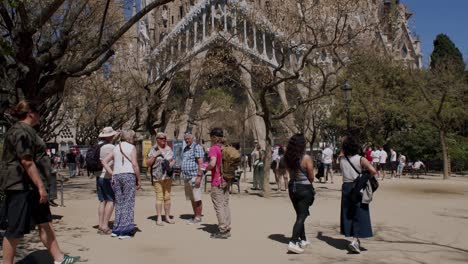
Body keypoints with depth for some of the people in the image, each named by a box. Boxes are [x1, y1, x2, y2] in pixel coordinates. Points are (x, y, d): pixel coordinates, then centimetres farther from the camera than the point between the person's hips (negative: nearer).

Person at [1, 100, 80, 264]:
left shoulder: (27, 131, 18)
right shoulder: (21, 131, -15)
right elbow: (26, 161, -22)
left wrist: (40, 185, 25)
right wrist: (41, 186, -22)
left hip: (31, 187, 11)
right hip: (21, 187, -11)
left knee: (45, 223, 11)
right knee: (15, 230, 0)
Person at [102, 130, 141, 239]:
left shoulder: (116, 148, 15)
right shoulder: (132, 147, -1)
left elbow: (104, 161, 9)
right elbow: (135, 164, -10)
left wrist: (112, 174, 6)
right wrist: (138, 180, -3)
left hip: (116, 176, 6)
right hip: (129, 175, -6)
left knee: (119, 203, 14)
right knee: (128, 203, -2)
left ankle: (116, 229, 17)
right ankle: (125, 231, -3)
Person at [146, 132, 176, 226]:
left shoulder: (169, 149, 11)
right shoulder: (153, 150, -2)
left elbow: (173, 159, 21)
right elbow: (148, 164, -3)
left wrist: (172, 163, -1)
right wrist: (155, 155, -15)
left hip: (168, 176, 4)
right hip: (157, 177, -4)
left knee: (167, 197, 7)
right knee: (159, 197, -6)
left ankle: (167, 217, 15)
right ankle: (159, 218, -1)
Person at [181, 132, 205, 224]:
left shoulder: (197, 147, -9)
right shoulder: (185, 149, 17)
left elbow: (201, 163, -16)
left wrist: (199, 177, -21)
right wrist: (184, 177, 17)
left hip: (194, 177, -8)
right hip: (187, 178, 8)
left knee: (197, 199, -3)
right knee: (192, 199, 13)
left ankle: (198, 217, 5)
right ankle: (195, 216, 21)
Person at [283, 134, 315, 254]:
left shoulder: (288, 158, 0)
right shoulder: (306, 158, -15)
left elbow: (290, 173, 4)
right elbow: (311, 177, -9)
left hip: (292, 187, 6)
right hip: (304, 188, -6)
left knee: (299, 215, 19)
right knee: (301, 216, -2)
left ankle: (303, 240, 29)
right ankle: (293, 242, -11)